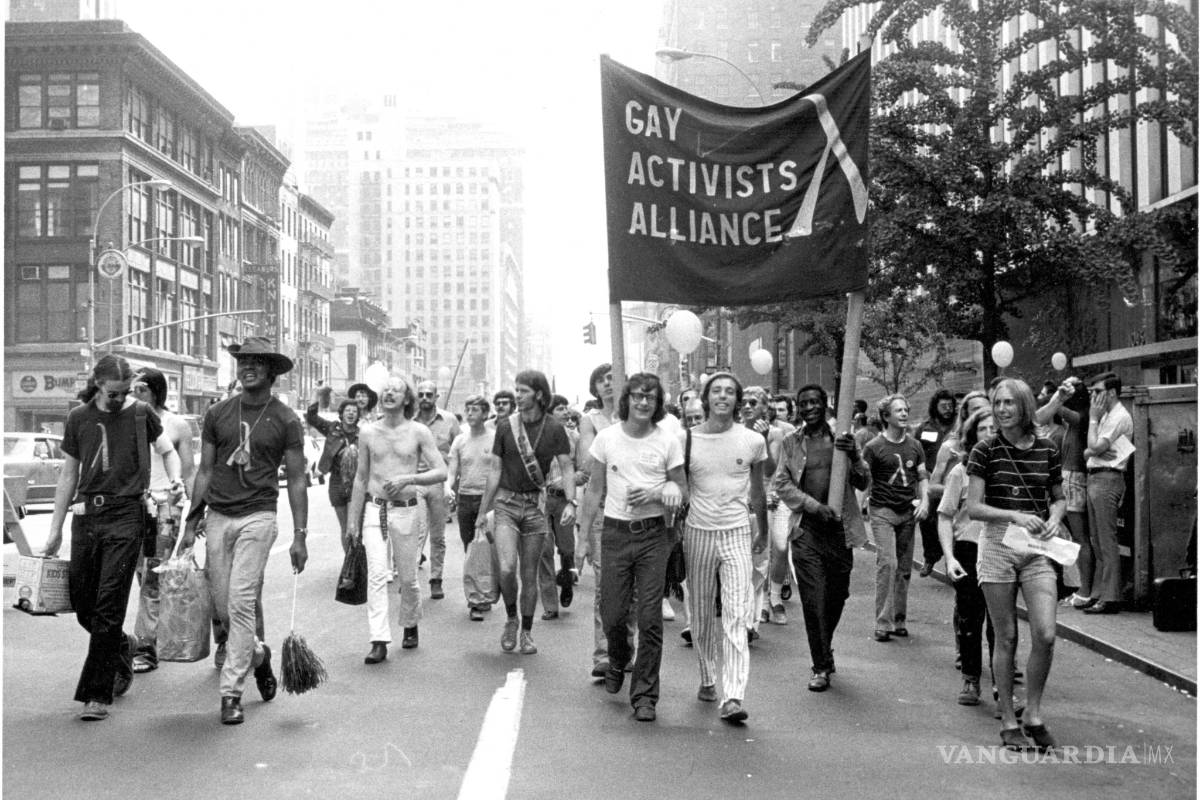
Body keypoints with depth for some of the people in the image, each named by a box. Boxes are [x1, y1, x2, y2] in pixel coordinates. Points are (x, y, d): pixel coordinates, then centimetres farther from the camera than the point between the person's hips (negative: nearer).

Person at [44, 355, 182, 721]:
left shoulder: (141, 413, 2)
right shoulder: (78, 418, 8)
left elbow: (167, 450, 15)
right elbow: (69, 475, 13)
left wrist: (175, 477, -8)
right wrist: (55, 530, 14)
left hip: (125, 515, -3)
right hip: (86, 515, 4)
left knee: (109, 606, -7)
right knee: (81, 603, 7)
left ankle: (98, 694, 0)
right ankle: (123, 648, 36)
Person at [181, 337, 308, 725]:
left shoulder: (286, 420, 0)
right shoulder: (218, 414, 8)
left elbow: (296, 480, 2)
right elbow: (205, 471, 13)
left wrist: (300, 535, -2)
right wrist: (191, 524, 9)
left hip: (258, 516, -4)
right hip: (218, 517, 4)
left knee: (241, 603, -10)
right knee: (222, 606, 8)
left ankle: (231, 693, -2)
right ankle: (258, 654, 35)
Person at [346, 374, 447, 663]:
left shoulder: (419, 433, -2)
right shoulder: (368, 433, 6)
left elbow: (441, 472, -6)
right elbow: (361, 478, 12)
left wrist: (408, 478, -21)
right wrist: (353, 520, 11)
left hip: (407, 510, -1)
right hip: (374, 509, 1)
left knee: (407, 577, 9)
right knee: (376, 575, -12)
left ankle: (410, 626, 34)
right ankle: (379, 641, -12)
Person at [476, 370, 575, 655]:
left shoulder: (554, 429, -2)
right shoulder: (505, 426, 0)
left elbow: (567, 468, -3)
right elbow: (495, 471, 4)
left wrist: (570, 502, -20)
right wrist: (482, 513, 5)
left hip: (535, 505, 0)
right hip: (506, 503, 0)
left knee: (529, 574, 6)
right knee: (507, 568, -17)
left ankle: (526, 631, 22)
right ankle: (511, 619, 9)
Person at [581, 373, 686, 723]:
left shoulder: (668, 441, -1)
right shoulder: (606, 438, 3)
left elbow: (681, 492, 5)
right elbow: (595, 490, 9)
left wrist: (655, 493, -15)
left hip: (653, 535, -1)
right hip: (615, 533, 1)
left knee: (650, 618, -4)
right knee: (612, 614, 5)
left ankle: (644, 694, 8)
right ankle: (617, 662, 38)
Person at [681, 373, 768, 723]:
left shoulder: (753, 441, 1)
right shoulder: (687, 439, 0)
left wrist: (763, 530, 22)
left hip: (737, 533, -1)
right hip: (698, 532, 1)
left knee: (736, 615, -10)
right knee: (702, 614, 10)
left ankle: (733, 697, -13)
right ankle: (707, 679, 28)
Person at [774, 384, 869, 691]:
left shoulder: (841, 437, 5)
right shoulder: (791, 442, 6)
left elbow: (863, 483, 4)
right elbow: (781, 484, 1)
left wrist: (854, 457, -16)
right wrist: (814, 506, -12)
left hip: (840, 527, 1)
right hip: (806, 528, -1)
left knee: (837, 595, 11)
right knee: (813, 599, -5)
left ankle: (824, 650, 35)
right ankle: (821, 666, 5)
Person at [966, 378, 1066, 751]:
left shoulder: (1046, 450, 5)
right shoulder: (985, 451, -2)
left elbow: (1059, 498, 18)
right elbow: (973, 508, -6)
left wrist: (1054, 518, -3)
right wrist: (1015, 516, -20)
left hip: (1037, 549, 2)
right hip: (997, 546, -2)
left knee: (1045, 635, -9)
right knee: (1006, 637, 3)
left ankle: (1033, 714, 12)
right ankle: (1008, 722, 16)